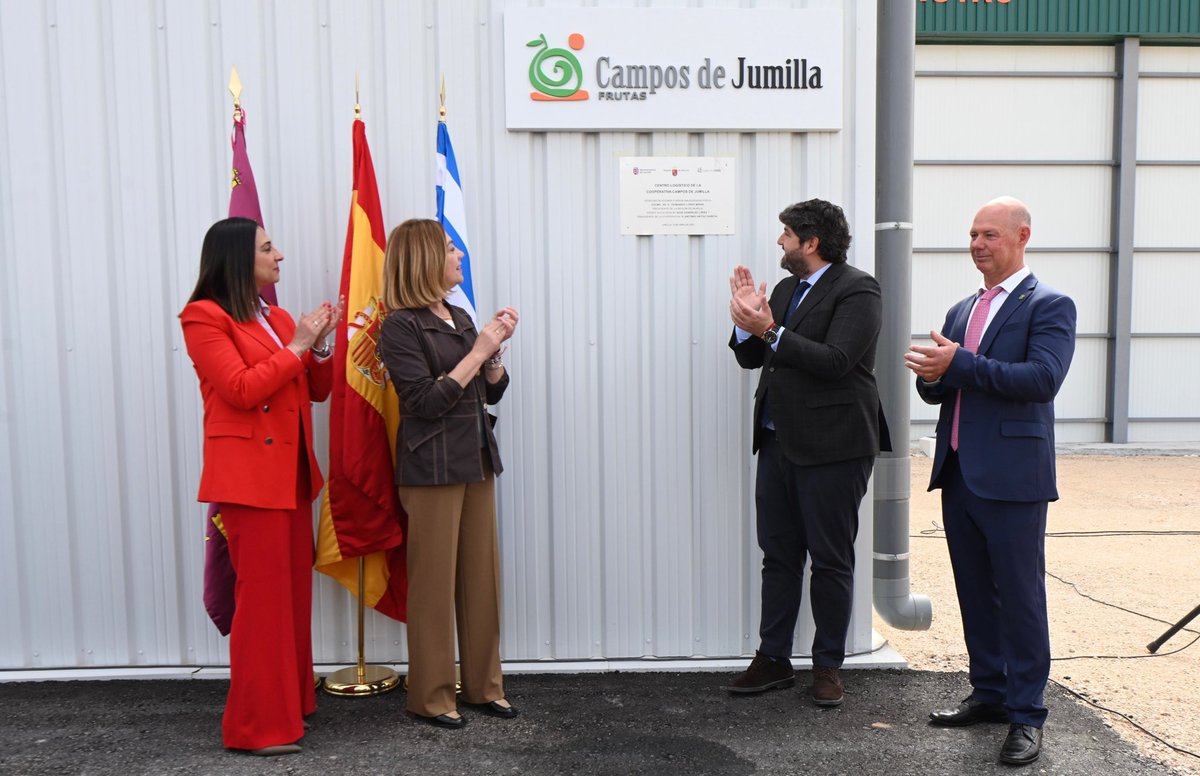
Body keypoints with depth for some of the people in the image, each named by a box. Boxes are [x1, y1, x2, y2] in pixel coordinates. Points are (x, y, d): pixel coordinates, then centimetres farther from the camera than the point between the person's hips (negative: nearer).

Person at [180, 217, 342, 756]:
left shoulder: (278, 318, 17)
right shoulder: (204, 316, -6)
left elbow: (316, 391, 16)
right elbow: (241, 390, -17)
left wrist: (319, 343, 0)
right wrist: (296, 347, -11)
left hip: (292, 473, 8)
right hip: (249, 474, -8)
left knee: (295, 590, 11)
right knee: (263, 596, -5)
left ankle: (292, 701, 24)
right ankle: (258, 725, 6)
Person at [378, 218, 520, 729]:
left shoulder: (460, 318, 12)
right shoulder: (401, 326, -10)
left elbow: (493, 392, 13)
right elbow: (424, 402, -16)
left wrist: (494, 349, -4)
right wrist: (476, 351, -15)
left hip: (476, 461, 7)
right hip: (431, 467, -7)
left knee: (482, 577, 11)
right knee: (434, 583, 1)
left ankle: (484, 684, 23)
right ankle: (430, 696, 14)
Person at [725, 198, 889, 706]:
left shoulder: (857, 290, -8)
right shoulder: (785, 290, 17)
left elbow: (834, 361, -21)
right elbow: (750, 358, 15)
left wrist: (771, 331, -20)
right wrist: (747, 321, -3)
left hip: (831, 448, -7)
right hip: (779, 444, 8)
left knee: (831, 561, 4)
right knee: (778, 556, 12)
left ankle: (828, 665, 17)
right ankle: (773, 660, 21)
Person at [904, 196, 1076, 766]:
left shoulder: (1049, 306, -5)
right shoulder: (962, 311, 17)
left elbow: (1042, 378, -20)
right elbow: (938, 389, 16)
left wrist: (960, 365, -23)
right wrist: (932, 376, -8)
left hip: (1011, 477, -7)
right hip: (959, 473, 7)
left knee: (1019, 596, 0)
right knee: (974, 592, 15)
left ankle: (1025, 716, 10)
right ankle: (989, 693, 28)